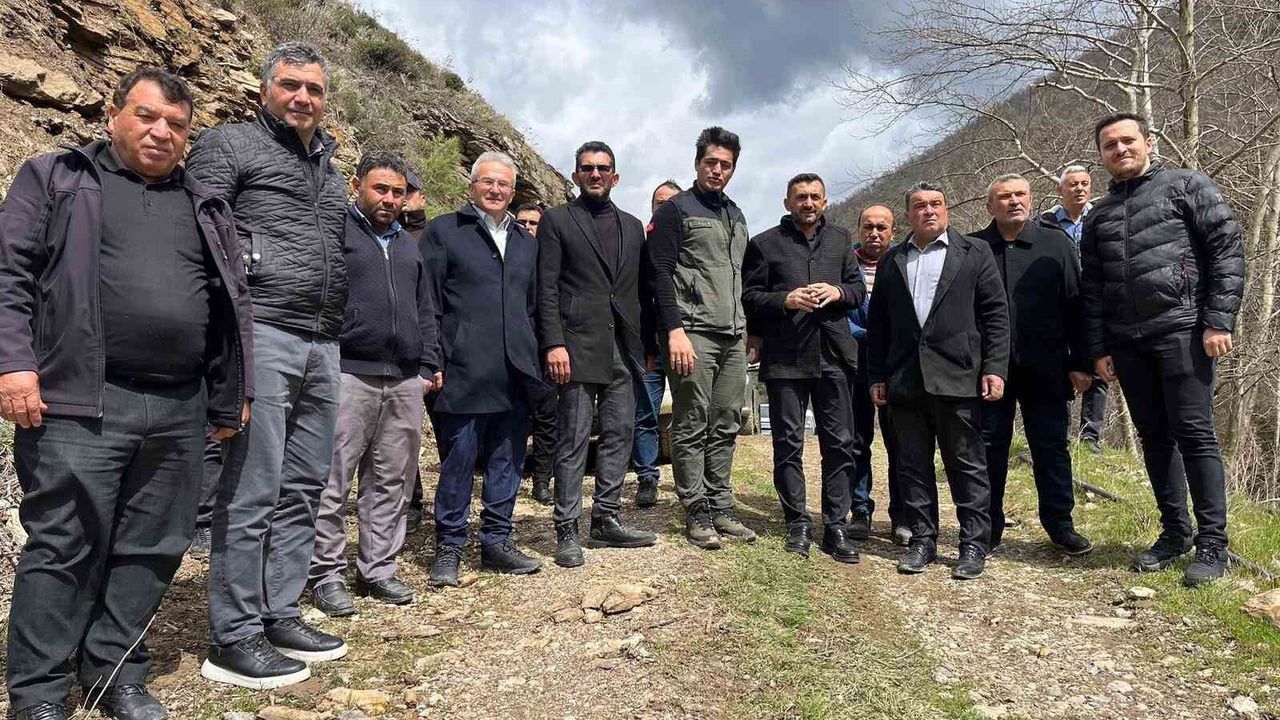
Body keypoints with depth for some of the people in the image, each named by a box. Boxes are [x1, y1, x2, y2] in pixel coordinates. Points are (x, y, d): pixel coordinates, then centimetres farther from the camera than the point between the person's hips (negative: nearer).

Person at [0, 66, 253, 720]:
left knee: (153, 547, 9)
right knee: (64, 543, 1)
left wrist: (232, 395, 13)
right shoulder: (55, 178, 9)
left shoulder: (206, 206, 18)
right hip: (79, 402, -4)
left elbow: (231, 305, 17)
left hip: (180, 411, 4)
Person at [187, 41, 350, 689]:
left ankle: (280, 616, 20)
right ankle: (232, 638, 5)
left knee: (301, 490, 10)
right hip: (262, 335, -7)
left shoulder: (330, 169, 23)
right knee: (251, 492, -5)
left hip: (322, 345, 7)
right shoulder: (230, 145, 3)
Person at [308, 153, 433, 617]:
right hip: (348, 374, -6)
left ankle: (377, 569, 20)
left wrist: (427, 366, 15)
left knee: (392, 481, 9)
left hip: (405, 381, 6)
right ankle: (327, 575, 9)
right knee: (333, 481, -2)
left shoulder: (408, 244, 22)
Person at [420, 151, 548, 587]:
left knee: (507, 460, 9)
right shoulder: (443, 232, 4)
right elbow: (427, 304, -1)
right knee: (458, 460, 1)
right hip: (464, 372, -4)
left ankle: (497, 541, 22)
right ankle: (449, 547, 15)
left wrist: (534, 361, 12)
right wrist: (433, 364, -9)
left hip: (515, 372, 5)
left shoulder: (526, 241, 19)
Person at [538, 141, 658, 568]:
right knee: (574, 439, -4)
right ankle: (567, 530, 3)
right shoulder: (557, 220, 5)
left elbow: (638, 289, 17)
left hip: (624, 348, 5)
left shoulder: (632, 226, 18)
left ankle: (607, 520, 18)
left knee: (619, 434, 7)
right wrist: (554, 344, -13)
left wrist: (647, 345, 11)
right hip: (579, 344, -5)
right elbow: (547, 289, -3)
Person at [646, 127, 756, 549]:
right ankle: (697, 514, 7)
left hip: (733, 336, 7)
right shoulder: (675, 210, -1)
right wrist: (674, 329, -19)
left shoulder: (736, 216, 20)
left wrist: (747, 328, 17)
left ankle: (721, 508, 17)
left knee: (725, 426, 8)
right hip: (692, 333, -7)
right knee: (692, 427, -2)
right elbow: (661, 274, -9)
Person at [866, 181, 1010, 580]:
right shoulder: (890, 261, 15)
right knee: (913, 465, 7)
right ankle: (922, 540, 16)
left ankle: (974, 545, 10)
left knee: (967, 464, 2)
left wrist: (995, 367, -7)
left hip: (958, 377, -3)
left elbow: (995, 313, 2)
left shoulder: (974, 252, 8)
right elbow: (877, 323, 13)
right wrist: (877, 376, 7)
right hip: (904, 379, 3)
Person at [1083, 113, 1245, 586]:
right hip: (1126, 342, 5)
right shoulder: (1098, 217, 17)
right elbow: (1092, 289, 16)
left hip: (1182, 329, -5)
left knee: (1193, 434, -6)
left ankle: (1212, 546, 2)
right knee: (1154, 437, 9)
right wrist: (1098, 348, 9)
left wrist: (1219, 321, -12)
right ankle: (1175, 532, 19)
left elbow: (1227, 249, -3)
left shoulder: (1187, 187, 4)